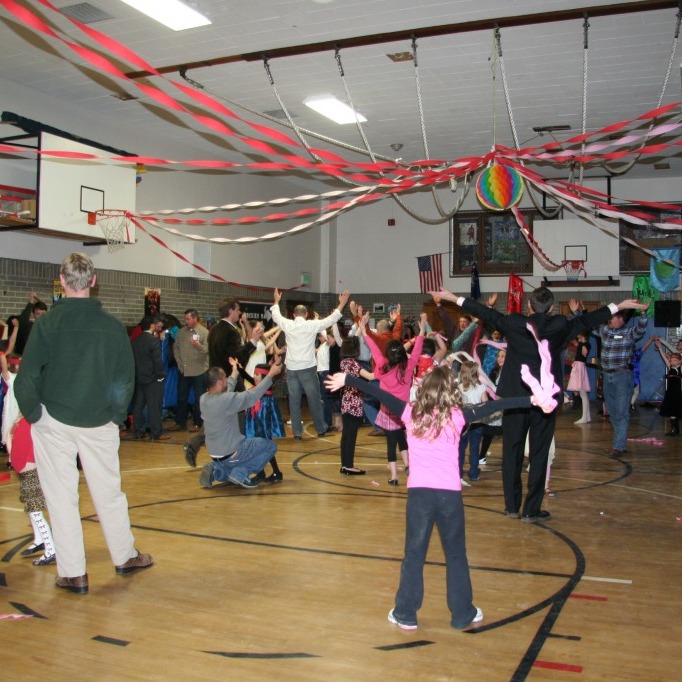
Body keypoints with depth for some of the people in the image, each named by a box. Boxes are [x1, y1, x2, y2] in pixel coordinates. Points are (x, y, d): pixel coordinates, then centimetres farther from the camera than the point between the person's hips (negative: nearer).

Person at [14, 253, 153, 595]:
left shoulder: (47, 323, -11)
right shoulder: (112, 325, -4)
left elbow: (27, 378, -12)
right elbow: (127, 377, 1)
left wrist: (34, 414, 1)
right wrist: (116, 415, 12)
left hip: (55, 422, -2)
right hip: (99, 424, 2)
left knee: (61, 496, 8)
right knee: (109, 492, 15)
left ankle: (72, 573, 14)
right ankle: (125, 556, 29)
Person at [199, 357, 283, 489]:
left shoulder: (204, 399, -3)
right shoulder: (226, 400, -26)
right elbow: (253, 395, -19)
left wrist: (234, 373, 29)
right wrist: (271, 374, -10)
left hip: (215, 453, 8)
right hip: (230, 453, -8)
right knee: (271, 446, 8)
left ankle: (216, 471, 7)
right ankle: (240, 473, -3)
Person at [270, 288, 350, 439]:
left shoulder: (287, 325, 1)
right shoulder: (312, 325, -6)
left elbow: (275, 316, 20)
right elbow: (331, 319, 1)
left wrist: (276, 301, 37)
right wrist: (342, 303, 11)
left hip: (291, 368, 2)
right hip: (308, 368, -2)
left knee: (294, 400, 5)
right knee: (314, 398, 9)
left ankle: (297, 432, 8)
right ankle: (321, 428, 19)